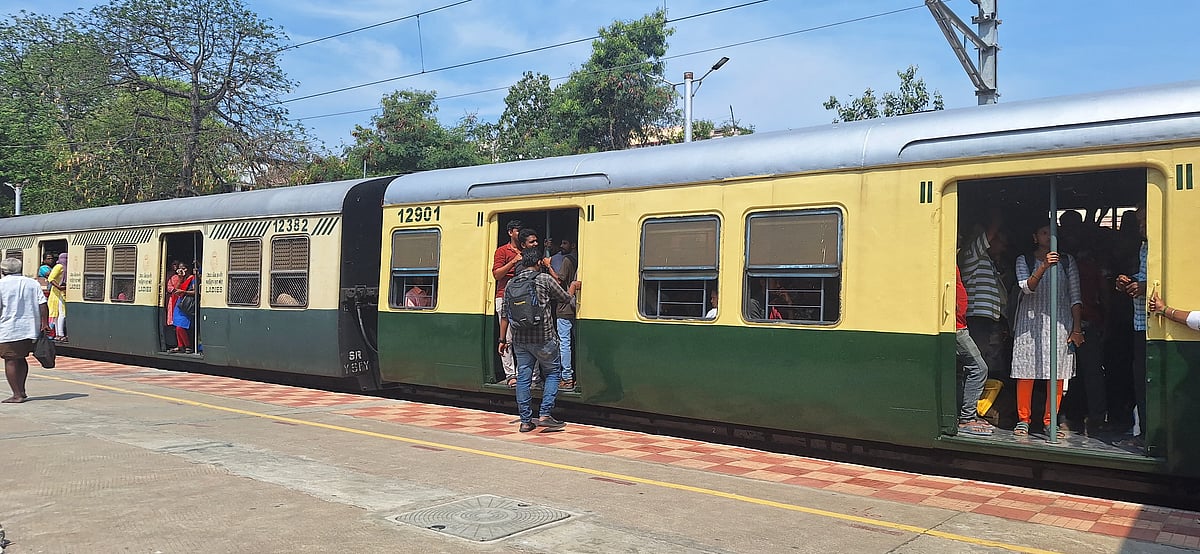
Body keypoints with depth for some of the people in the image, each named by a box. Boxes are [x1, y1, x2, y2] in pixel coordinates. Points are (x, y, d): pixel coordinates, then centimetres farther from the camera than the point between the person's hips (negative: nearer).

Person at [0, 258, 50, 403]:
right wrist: (45, 323, 4)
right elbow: (43, 304, 2)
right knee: (21, 359, 19)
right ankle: (22, 391, 20)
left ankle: (17, 395, -1)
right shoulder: (33, 283, 9)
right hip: (31, 330, 5)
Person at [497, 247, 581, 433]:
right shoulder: (545, 279, -5)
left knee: (523, 377, 9)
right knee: (552, 372, 12)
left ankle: (525, 421, 12)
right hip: (543, 339, -4)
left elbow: (505, 314, 8)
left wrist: (502, 340, 14)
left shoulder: (511, 283, 7)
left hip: (519, 339, 4)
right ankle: (545, 415, 3)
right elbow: (566, 299, 7)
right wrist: (573, 286, 27)